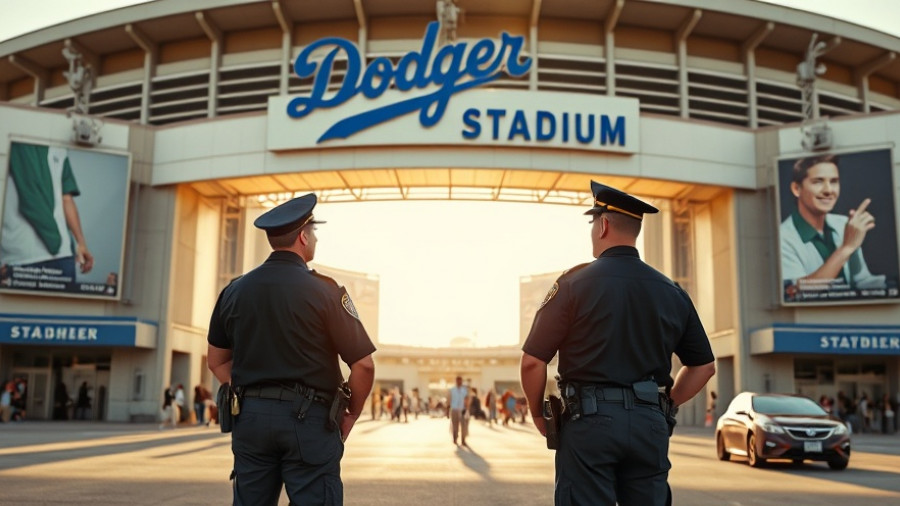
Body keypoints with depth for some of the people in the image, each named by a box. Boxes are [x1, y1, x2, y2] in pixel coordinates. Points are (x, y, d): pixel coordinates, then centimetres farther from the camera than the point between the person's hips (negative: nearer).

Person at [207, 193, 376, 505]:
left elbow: (217, 361, 15)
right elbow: (363, 364, -10)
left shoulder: (234, 291, 7)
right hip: (309, 419, -5)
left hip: (250, 417, 5)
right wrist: (351, 414, 5)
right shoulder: (323, 290, -8)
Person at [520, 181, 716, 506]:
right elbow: (703, 366, 15)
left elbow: (533, 361, -7)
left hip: (589, 420, -4)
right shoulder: (671, 291, 8)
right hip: (650, 424, 4)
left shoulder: (576, 283, -5)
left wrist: (538, 415, 7)